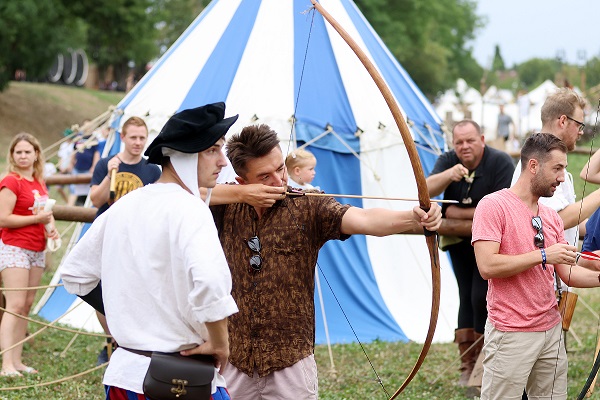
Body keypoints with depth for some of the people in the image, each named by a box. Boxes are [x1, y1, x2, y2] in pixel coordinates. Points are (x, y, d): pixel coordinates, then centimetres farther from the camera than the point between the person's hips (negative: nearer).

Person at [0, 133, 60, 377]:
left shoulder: (39, 183, 13)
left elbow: (47, 212, 28)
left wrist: (52, 227, 6)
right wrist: (37, 218, -17)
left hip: (37, 250, 8)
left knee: (27, 305, 7)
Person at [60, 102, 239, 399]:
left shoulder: (123, 206, 9)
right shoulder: (189, 209, -14)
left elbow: (74, 274, 18)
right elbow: (209, 280, -32)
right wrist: (219, 344, -16)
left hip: (123, 375, 7)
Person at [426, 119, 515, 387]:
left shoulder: (500, 162, -19)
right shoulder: (448, 161, -5)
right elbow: (428, 189, -22)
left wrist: (459, 213, -20)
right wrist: (449, 175, -42)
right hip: (460, 242, 5)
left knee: (481, 297, -14)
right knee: (466, 297, 7)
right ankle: (468, 366, 14)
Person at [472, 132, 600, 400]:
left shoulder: (551, 217, 13)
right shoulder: (494, 205, -9)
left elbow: (566, 273, 13)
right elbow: (487, 266, -19)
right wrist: (543, 256, -18)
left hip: (551, 330, 7)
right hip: (511, 335, -7)